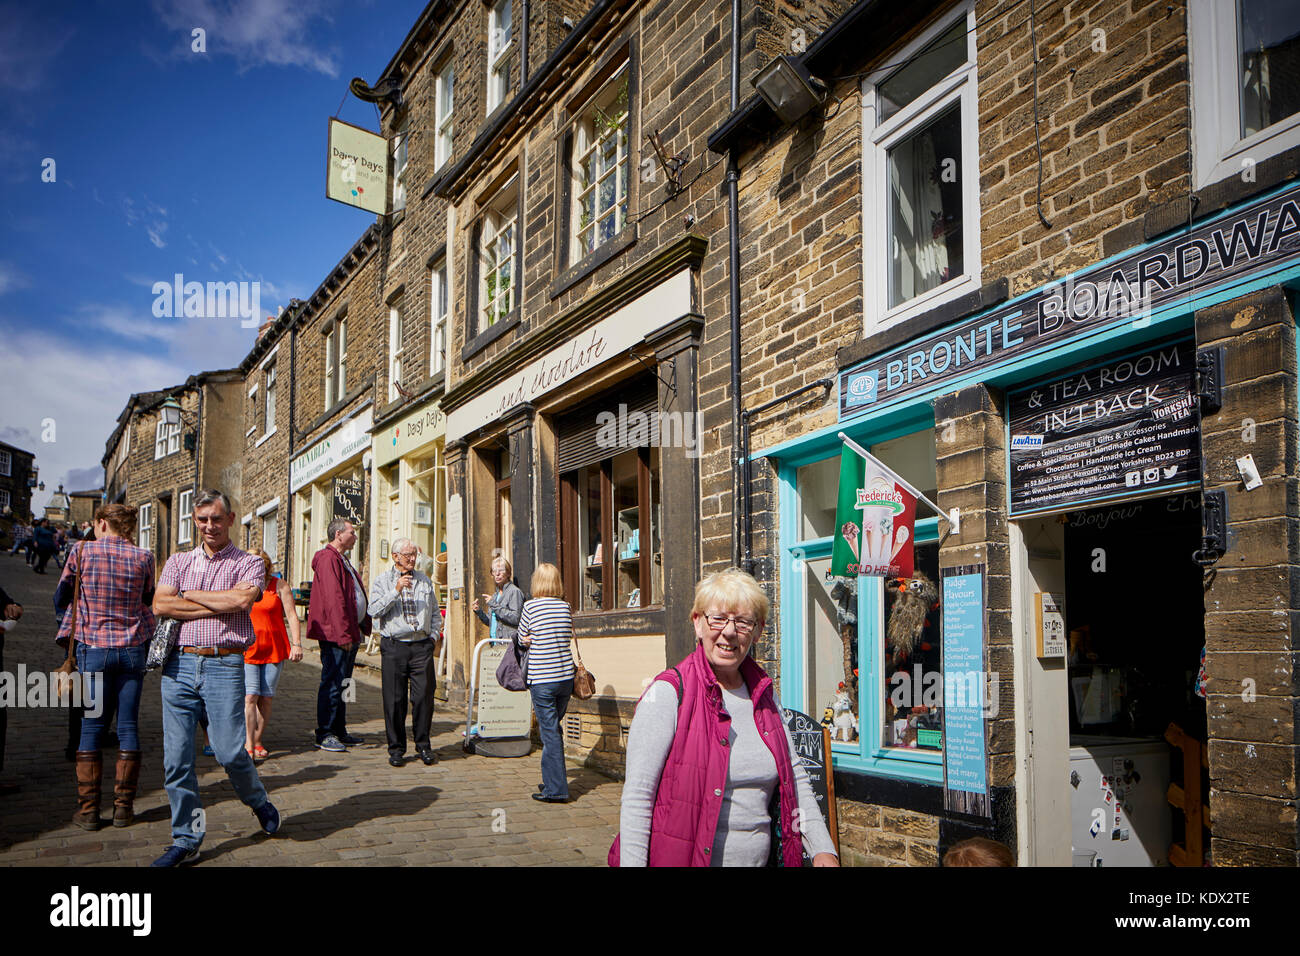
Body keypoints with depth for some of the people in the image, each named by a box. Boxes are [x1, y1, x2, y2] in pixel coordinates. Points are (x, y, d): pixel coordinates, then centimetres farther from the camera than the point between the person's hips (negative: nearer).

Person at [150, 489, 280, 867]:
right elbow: (160, 605, -2)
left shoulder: (248, 563, 5)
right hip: (179, 665, 3)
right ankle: (186, 840, 17)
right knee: (176, 758, 3)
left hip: (225, 666, -3)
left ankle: (259, 801, 26)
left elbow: (242, 599, -15)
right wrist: (220, 605, -8)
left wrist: (190, 594, -4)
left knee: (229, 752, -5)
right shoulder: (179, 562, 14)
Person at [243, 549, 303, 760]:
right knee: (250, 696, -10)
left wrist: (296, 643, -9)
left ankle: (258, 742, 14)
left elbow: (291, 615, -1)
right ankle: (248, 745, -8)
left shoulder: (279, 586, 1)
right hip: (247, 648, 0)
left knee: (265, 698, 3)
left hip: (274, 649, 0)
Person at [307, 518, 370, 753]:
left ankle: (339, 732, 21)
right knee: (333, 684, -6)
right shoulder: (328, 559, -13)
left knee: (342, 683, 14)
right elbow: (333, 599, -20)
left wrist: (363, 626, 18)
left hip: (350, 633, 10)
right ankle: (324, 734, 1)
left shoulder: (342, 560, 20)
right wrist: (343, 634, -22)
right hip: (335, 635, -10)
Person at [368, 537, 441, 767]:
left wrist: (433, 636, 7)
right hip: (394, 646, -2)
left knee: (424, 697, -1)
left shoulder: (425, 581, 15)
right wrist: (396, 590, -15)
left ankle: (423, 746, 11)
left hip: (422, 646, 2)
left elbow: (435, 613, 21)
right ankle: (396, 748, 12)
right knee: (394, 699, 0)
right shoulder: (383, 581, 5)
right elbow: (374, 611, -8)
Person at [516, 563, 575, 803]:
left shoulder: (531, 606, -8)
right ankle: (552, 781, 26)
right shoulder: (566, 607, 4)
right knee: (552, 729, 18)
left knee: (550, 733, -1)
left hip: (542, 679, -5)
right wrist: (539, 640, 9)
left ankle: (556, 790, 2)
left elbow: (522, 638, 4)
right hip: (566, 676, 5)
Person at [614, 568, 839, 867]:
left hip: (759, 858, 5)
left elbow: (795, 780, 12)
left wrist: (823, 850, 3)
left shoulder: (763, 696, 7)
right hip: (682, 860, -5)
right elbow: (637, 796, -15)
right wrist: (632, 862, -21)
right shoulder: (668, 693, -12)